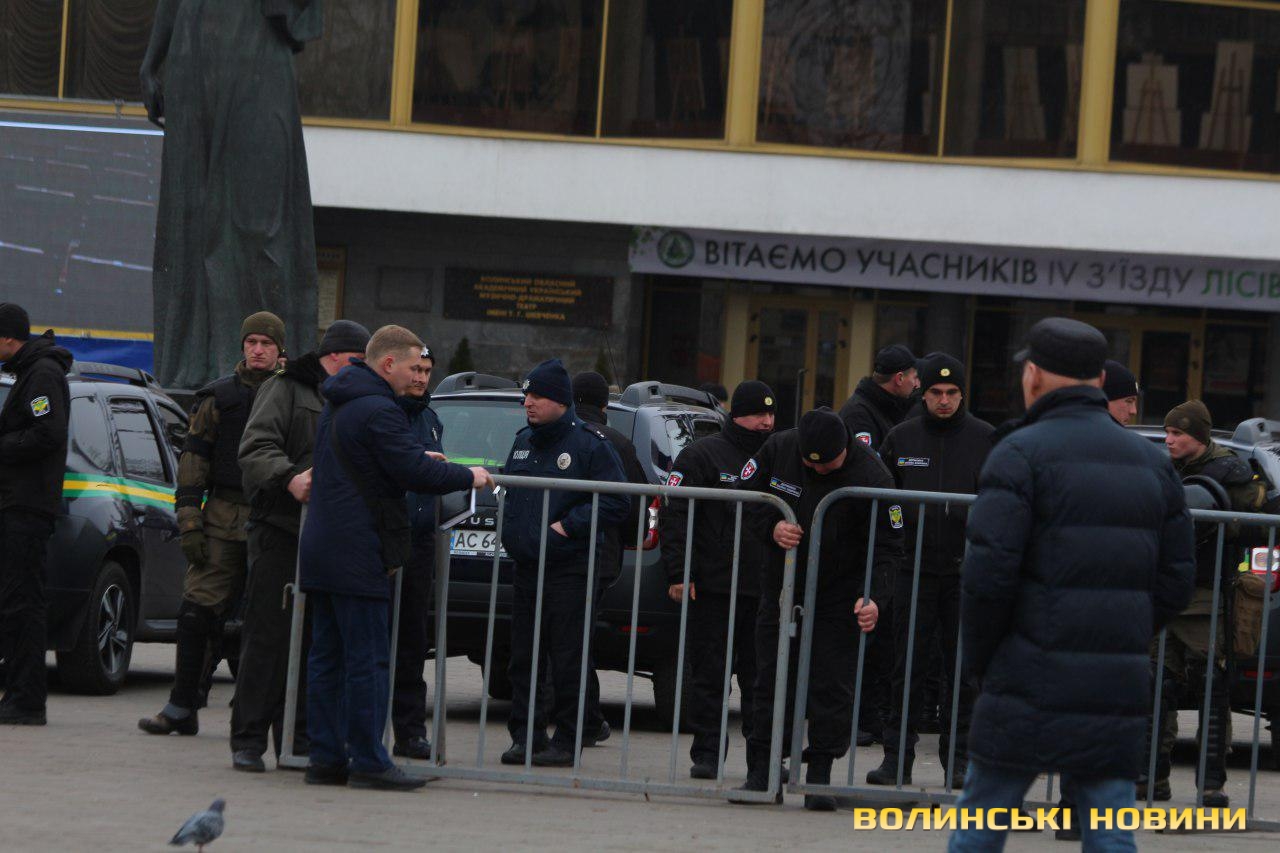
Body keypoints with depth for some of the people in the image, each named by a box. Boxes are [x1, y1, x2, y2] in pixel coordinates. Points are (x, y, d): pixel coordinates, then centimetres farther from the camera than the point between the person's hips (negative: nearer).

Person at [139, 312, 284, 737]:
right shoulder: (219, 397, 7)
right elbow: (194, 458, 5)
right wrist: (189, 522, -4)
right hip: (224, 519, 0)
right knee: (198, 612, -6)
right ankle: (182, 707, -1)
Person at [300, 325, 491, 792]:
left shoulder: (337, 406, 16)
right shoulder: (378, 411, -16)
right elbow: (416, 474, -18)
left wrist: (416, 458, 18)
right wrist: (468, 477, -3)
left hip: (320, 552, 10)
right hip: (357, 556, -10)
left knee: (327, 657, 10)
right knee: (367, 660, -6)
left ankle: (325, 757, 11)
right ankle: (368, 762, -6)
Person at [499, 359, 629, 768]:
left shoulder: (589, 444, -7)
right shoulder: (524, 440, 15)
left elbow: (616, 503, -9)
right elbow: (508, 488, 27)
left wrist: (567, 526, -15)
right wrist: (510, 527, 9)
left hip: (569, 570, -7)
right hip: (525, 566, 7)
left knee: (568, 660, -3)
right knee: (523, 658, 6)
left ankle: (567, 740, 2)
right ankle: (526, 736, 12)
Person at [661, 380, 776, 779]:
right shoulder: (702, 456, 0)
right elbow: (674, 515, -4)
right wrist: (679, 573, -12)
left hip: (765, 593, 4)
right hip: (713, 590, -3)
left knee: (762, 678, 4)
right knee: (709, 675, 0)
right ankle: (707, 753, 6)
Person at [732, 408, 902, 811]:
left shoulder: (869, 475, -19)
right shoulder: (778, 448, -10)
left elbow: (887, 546, -15)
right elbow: (746, 493, 3)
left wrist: (872, 597, -27)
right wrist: (772, 526, -16)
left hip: (838, 594, -3)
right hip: (781, 586, 3)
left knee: (832, 686, -5)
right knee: (771, 677, 6)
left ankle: (820, 776, 1)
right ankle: (760, 771, 12)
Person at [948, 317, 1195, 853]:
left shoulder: (1022, 452, -6)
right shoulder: (1151, 462, 12)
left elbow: (988, 572, -14)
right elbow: (1175, 581, 11)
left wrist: (979, 661, 0)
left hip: (1031, 689, -5)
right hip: (1118, 694, 5)